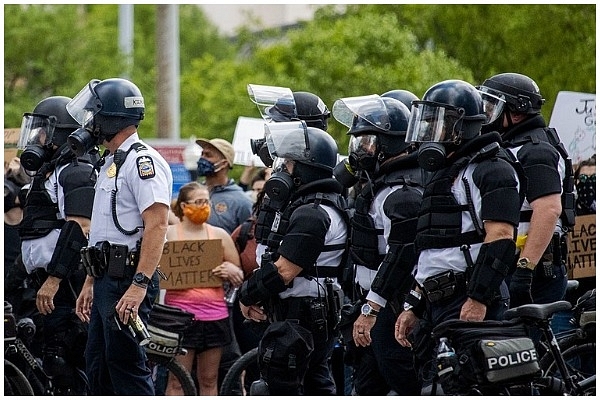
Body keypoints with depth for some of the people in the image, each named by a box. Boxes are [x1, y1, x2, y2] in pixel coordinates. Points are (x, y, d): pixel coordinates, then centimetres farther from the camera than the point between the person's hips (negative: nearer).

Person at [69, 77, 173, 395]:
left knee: (127, 368, -11)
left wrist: (139, 285, -28)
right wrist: (90, 283, 24)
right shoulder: (110, 163, 20)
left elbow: (157, 225, -22)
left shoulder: (142, 161, -13)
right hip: (106, 280, 11)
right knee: (98, 369, 13)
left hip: (128, 282, -11)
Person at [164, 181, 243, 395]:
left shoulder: (219, 235, 13)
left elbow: (238, 277, 17)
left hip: (214, 314, 3)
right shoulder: (168, 234, 4)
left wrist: (231, 271, -5)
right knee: (177, 380, -5)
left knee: (209, 380, 7)